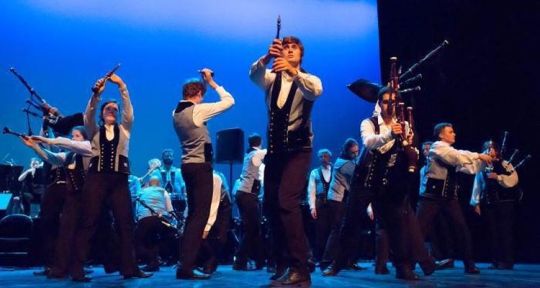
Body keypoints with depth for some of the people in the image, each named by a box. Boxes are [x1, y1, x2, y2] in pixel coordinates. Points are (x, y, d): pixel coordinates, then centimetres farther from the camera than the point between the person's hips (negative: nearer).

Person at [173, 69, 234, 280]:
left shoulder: (177, 112, 8)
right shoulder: (198, 110, -15)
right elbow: (229, 101, -8)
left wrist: (204, 83, 19)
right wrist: (211, 82, 1)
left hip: (187, 165, 9)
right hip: (201, 166, -9)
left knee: (192, 214, 16)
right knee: (200, 216, -7)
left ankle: (185, 262, 19)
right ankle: (186, 267, -9)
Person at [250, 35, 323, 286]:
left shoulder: (307, 79, -1)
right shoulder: (271, 78, 8)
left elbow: (316, 90, -26)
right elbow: (254, 76, -14)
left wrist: (293, 71, -42)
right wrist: (267, 57, -34)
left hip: (298, 149, -5)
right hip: (274, 148, 5)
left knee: (287, 202, -21)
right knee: (272, 205, 7)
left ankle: (300, 268, -17)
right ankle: (282, 263, 20)